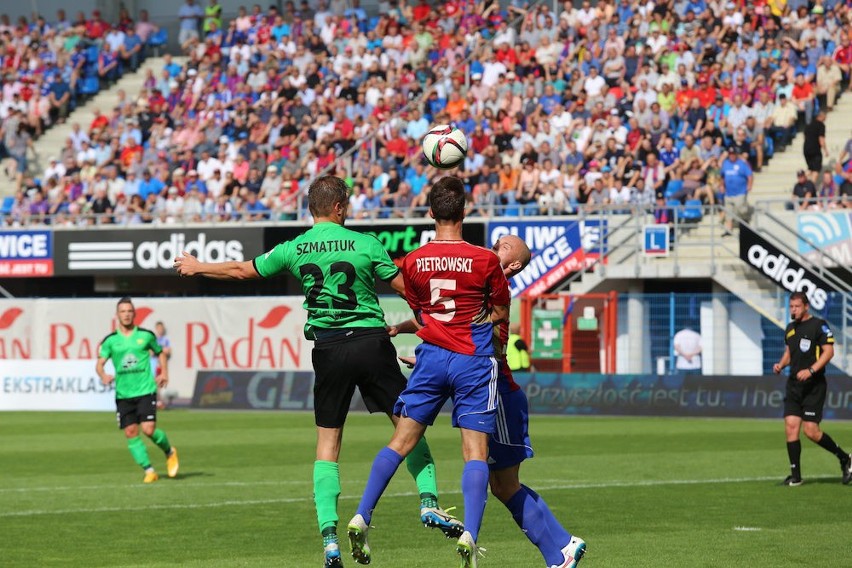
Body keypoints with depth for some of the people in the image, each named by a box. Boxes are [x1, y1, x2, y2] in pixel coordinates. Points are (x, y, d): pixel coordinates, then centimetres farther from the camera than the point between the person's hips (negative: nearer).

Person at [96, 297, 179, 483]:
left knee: (149, 429, -14)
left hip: (145, 390, -2)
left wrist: (164, 373, 6)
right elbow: (100, 363, -3)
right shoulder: (110, 340, 2)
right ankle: (149, 470, 7)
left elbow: (160, 353, 18)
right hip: (123, 394, 2)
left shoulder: (146, 335, 2)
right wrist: (103, 375, -24)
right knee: (131, 433, -2)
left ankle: (170, 452, 15)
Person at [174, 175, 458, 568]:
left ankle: (329, 536, -4)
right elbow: (406, 287, 1)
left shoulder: (294, 250, 3)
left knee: (327, 444, 6)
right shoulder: (365, 244, -4)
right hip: (371, 341, -2)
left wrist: (197, 267, 31)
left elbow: (242, 270, 14)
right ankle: (429, 502, -1)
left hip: (328, 349, 2)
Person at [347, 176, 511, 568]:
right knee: (475, 451, -3)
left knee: (401, 441, 9)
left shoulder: (413, 262, 1)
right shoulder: (485, 260, -6)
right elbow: (501, 314, 5)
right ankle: (469, 535, -14)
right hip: (474, 362, -2)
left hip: (431, 358, 2)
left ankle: (362, 517, 3)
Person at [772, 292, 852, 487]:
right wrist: (781, 364, 6)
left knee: (811, 431, -11)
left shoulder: (819, 325, -7)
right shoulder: (790, 328, 14)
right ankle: (795, 476, 1)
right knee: (791, 426, -4)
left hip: (813, 385, -7)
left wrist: (811, 370, -22)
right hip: (794, 386, 7)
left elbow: (829, 351, -12)